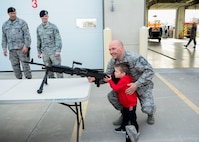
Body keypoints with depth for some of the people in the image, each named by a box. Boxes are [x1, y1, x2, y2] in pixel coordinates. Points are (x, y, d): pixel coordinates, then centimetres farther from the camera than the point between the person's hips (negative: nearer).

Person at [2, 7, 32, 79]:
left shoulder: (22, 22, 1)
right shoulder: (5, 25, 15)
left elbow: (27, 35, -5)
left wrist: (26, 46, -12)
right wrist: (4, 48, 10)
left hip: (22, 48, -4)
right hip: (11, 49, 5)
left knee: (25, 64, -5)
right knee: (15, 65, 6)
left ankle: (29, 78, 1)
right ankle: (19, 79, 15)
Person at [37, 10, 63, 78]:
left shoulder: (53, 26, -4)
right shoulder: (38, 28, 11)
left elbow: (58, 39, -8)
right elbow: (38, 41, 17)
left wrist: (58, 50, -17)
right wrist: (39, 52, 15)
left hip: (54, 52, -4)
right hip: (45, 52, 5)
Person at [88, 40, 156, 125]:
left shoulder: (134, 58, -29)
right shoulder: (113, 61, -8)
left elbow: (149, 71, -30)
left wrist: (137, 84, -39)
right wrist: (95, 79, -24)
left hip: (142, 86, -5)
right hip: (127, 86, 6)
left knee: (147, 109, -23)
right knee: (111, 96, -14)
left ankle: (150, 114, 19)